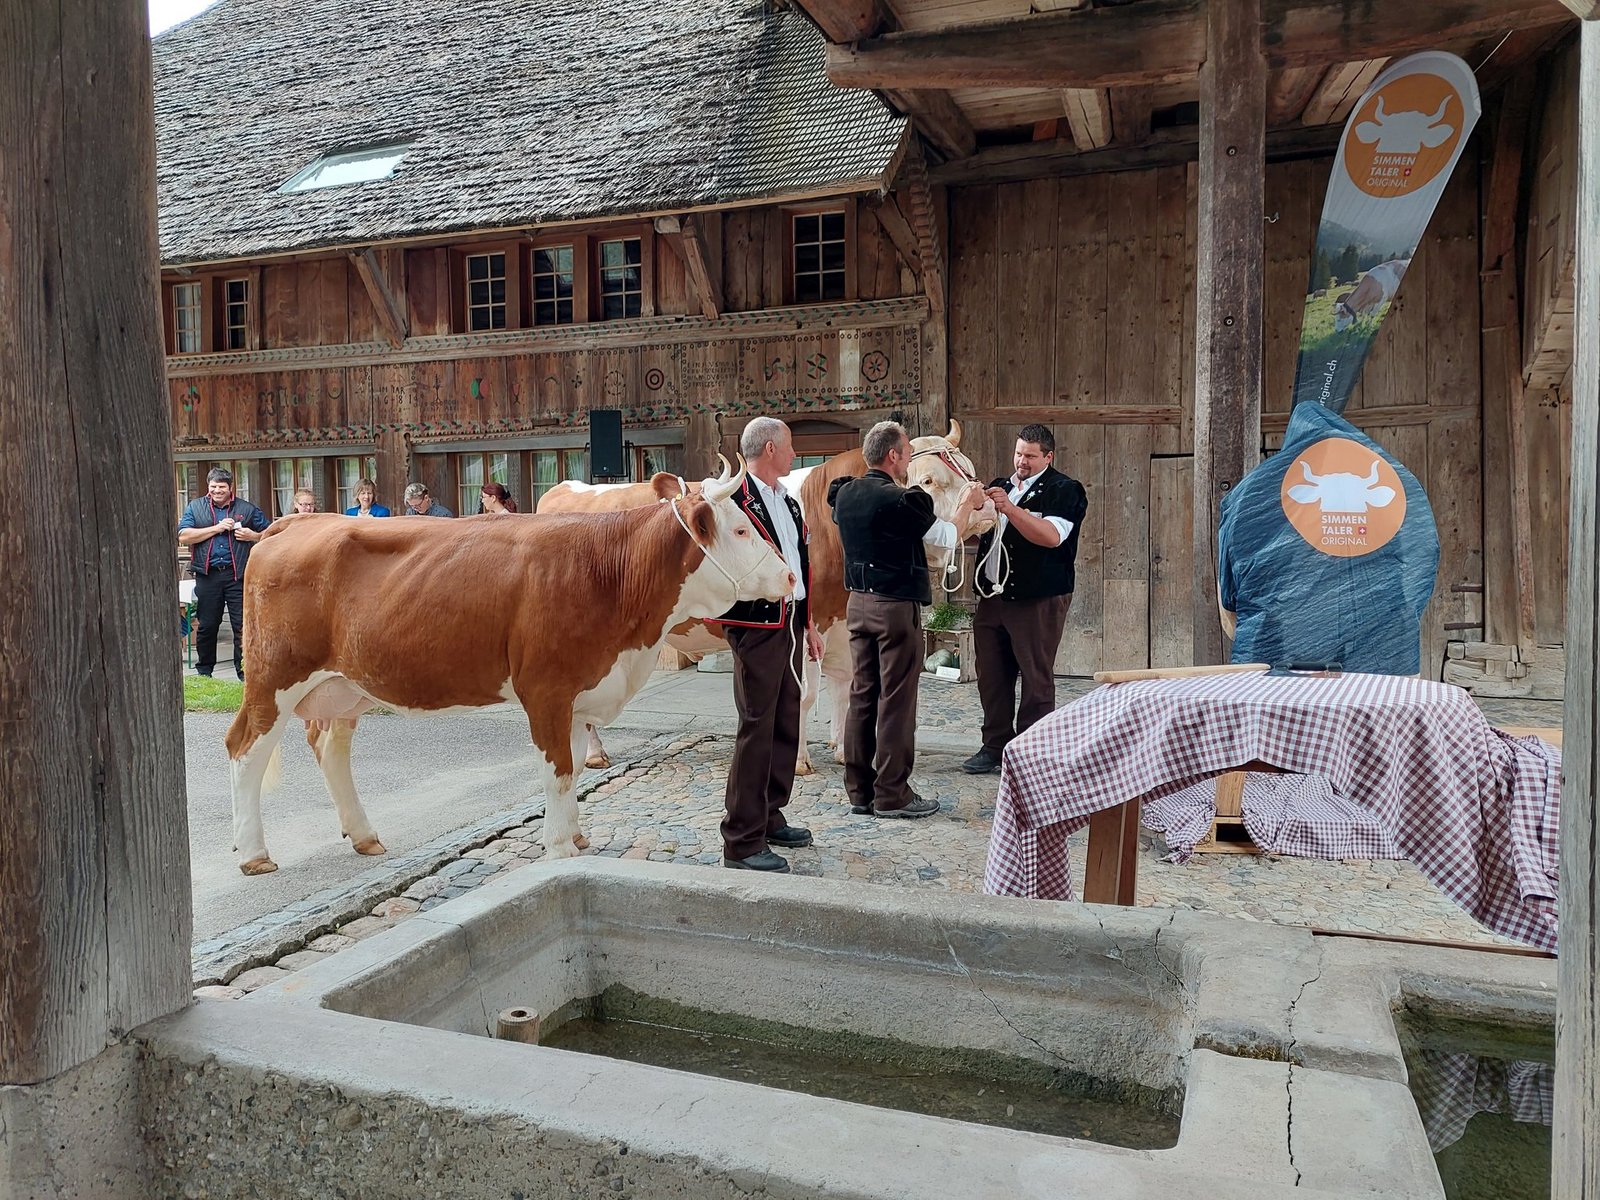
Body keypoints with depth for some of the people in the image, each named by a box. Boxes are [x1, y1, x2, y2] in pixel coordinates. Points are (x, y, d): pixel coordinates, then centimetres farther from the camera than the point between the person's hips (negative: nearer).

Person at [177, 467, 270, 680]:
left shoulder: (247, 509, 10)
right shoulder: (195, 507, 10)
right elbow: (183, 537, -3)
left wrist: (254, 536, -6)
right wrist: (217, 528, -9)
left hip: (238, 575, -1)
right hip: (207, 575, 1)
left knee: (243, 626, -4)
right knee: (206, 627, 9)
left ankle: (245, 674, 2)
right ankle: (203, 673, 22)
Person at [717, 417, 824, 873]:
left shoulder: (788, 502, 17)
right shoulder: (734, 498, -12)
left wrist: (809, 624, 21)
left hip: (790, 624, 9)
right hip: (757, 625, -9)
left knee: (786, 727, 14)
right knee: (756, 729, -6)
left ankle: (769, 817, 28)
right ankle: (742, 842, 2)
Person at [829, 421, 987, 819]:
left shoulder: (844, 495, 4)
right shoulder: (900, 501, -17)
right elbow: (947, 537, -6)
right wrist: (967, 505, 13)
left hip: (858, 603, 7)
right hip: (897, 606, -7)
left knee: (862, 695, 11)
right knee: (896, 701, 1)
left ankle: (859, 791, 18)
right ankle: (891, 794, 8)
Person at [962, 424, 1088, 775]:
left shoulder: (1064, 490, -2)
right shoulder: (1000, 486, 18)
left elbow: (1052, 536, -19)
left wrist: (1010, 508, -27)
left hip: (1038, 600, -6)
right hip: (993, 598, 7)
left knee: (1036, 679, -2)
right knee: (991, 676, 9)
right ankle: (995, 746, 20)